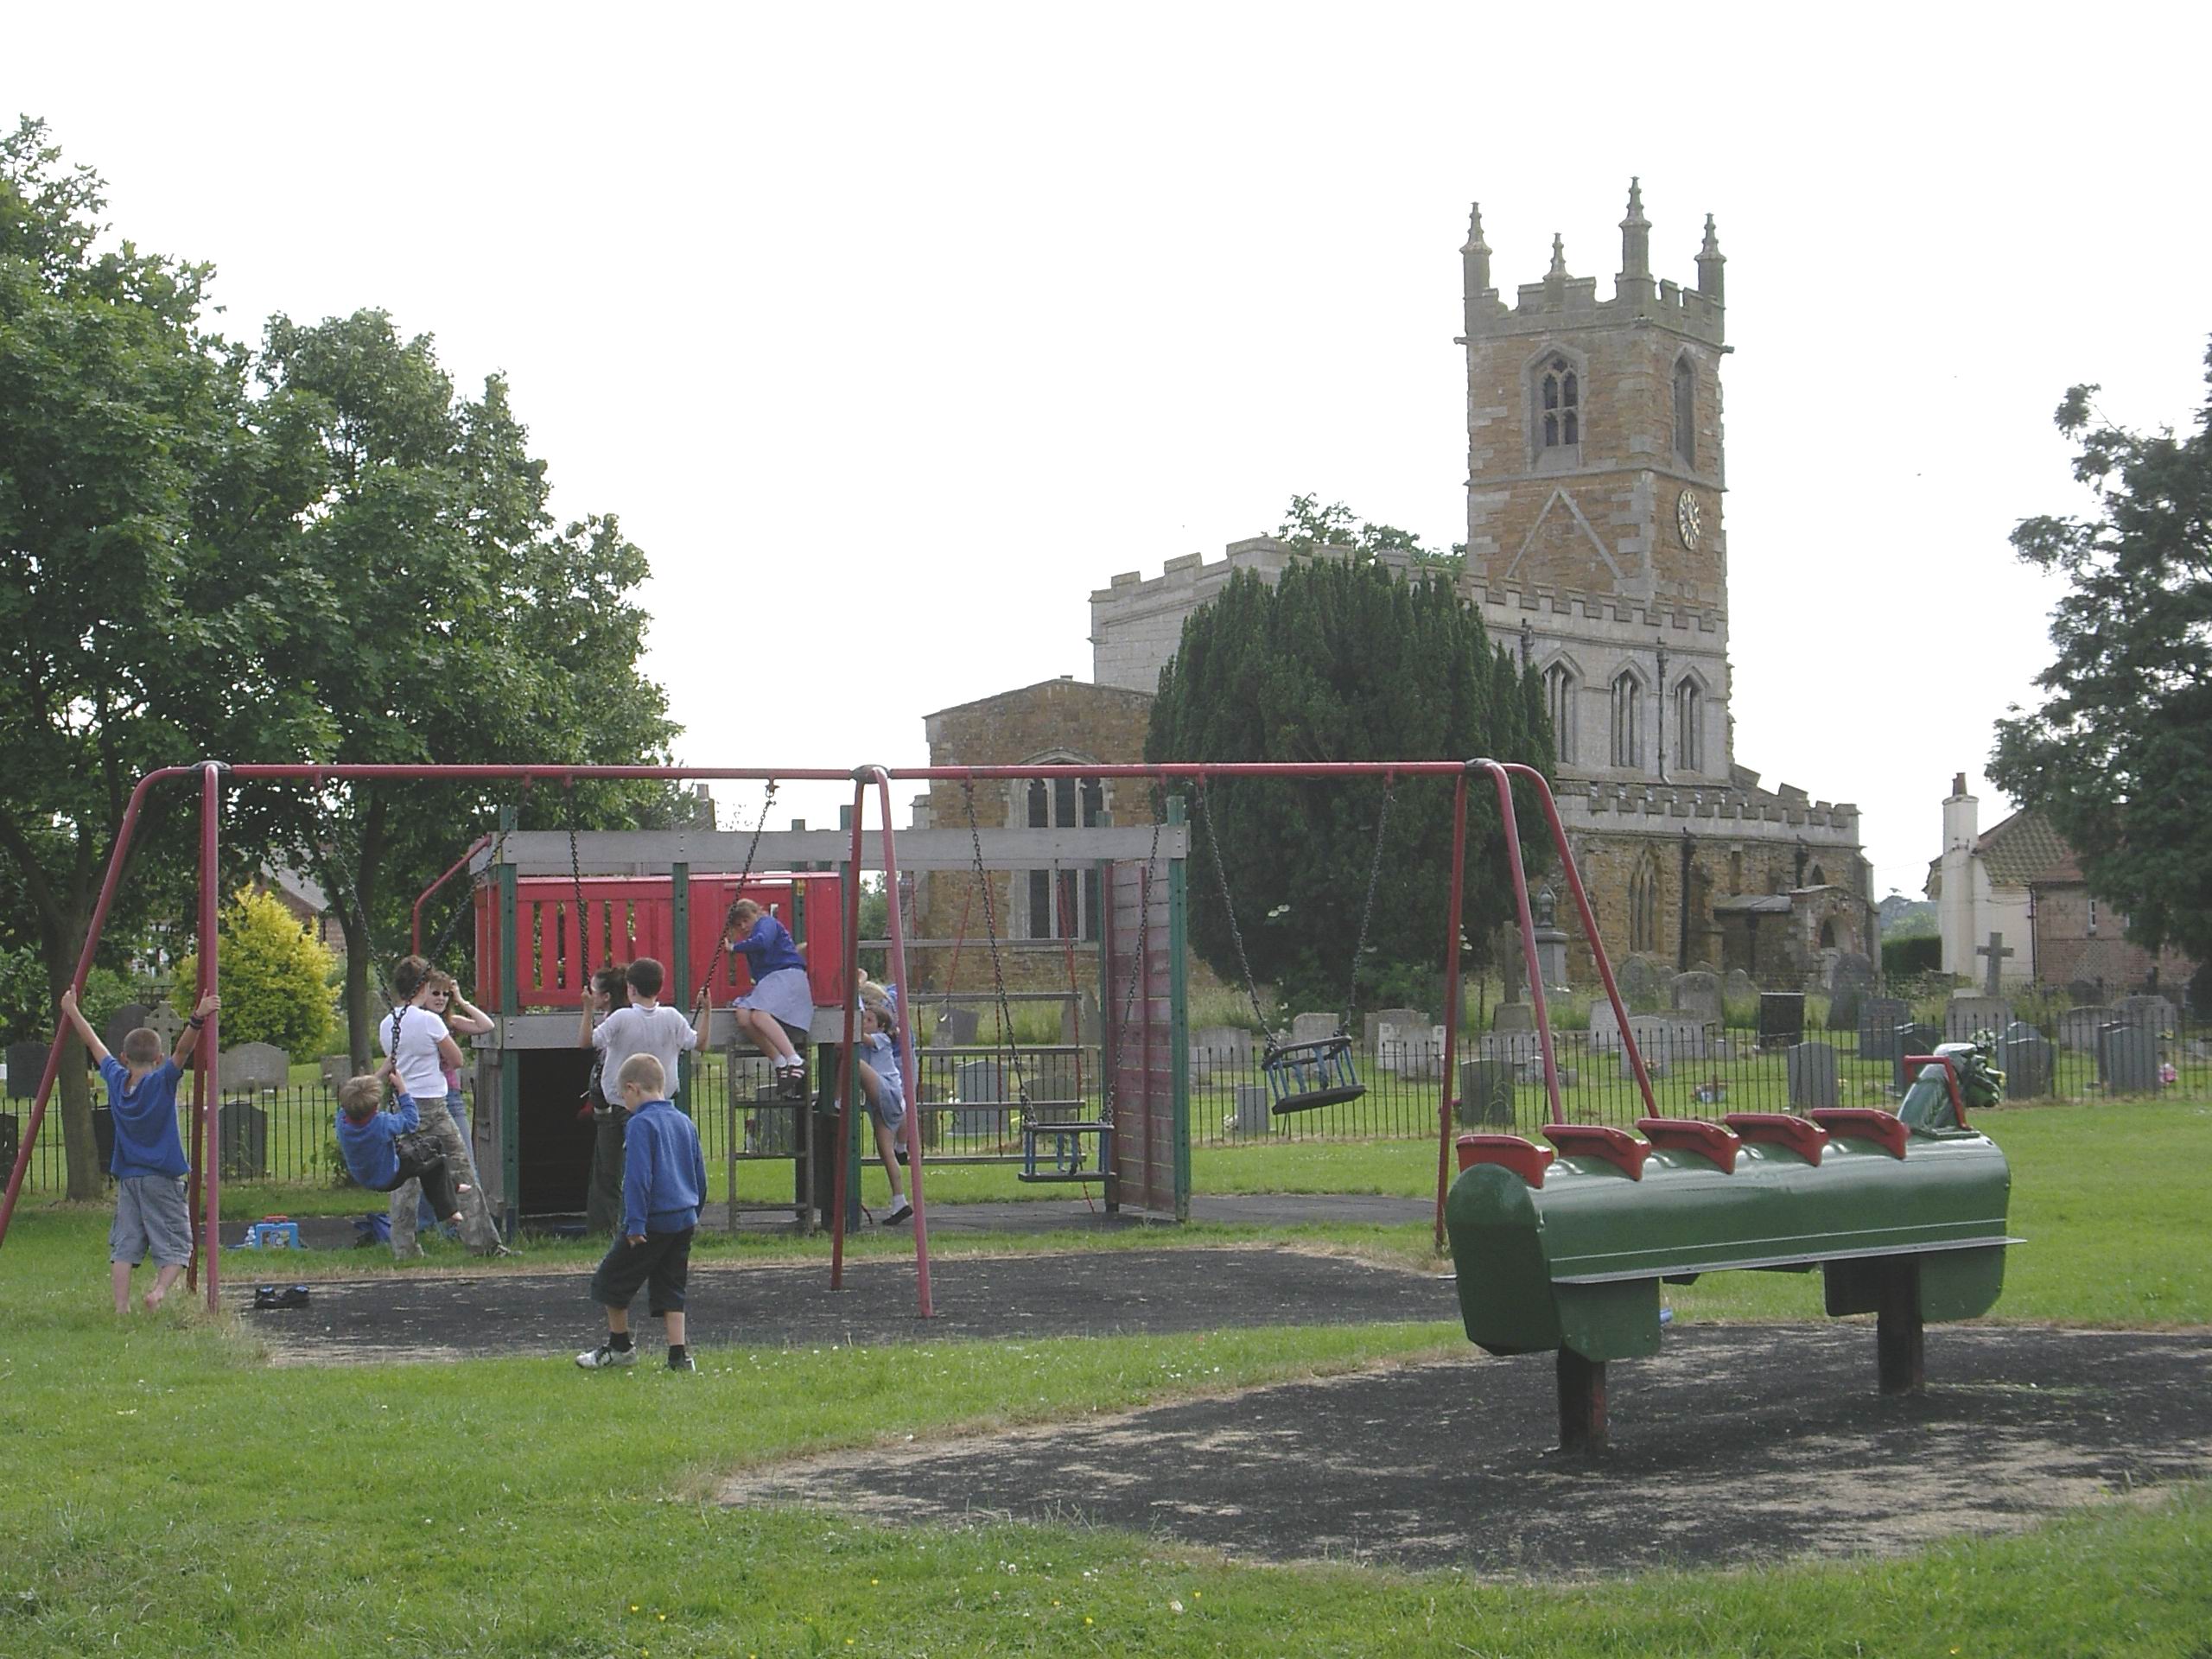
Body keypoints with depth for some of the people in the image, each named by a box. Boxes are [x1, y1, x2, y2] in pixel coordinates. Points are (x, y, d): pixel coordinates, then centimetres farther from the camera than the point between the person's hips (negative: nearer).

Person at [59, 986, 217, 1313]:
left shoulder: (116, 1079, 3)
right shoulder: (163, 1081, -10)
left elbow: (95, 1044, 16)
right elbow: (183, 1049, -26)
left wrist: (73, 1011, 28)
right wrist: (198, 1018, -38)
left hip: (126, 1177, 4)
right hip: (162, 1179, -4)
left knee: (124, 1246, 4)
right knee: (174, 1244, -1)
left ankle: (121, 1308, -4)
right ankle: (160, 1288, -25)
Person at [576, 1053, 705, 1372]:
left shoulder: (641, 1124, -12)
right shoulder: (684, 1123, 12)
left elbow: (638, 1177, -19)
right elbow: (700, 1176, 18)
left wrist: (635, 1223, -19)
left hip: (653, 1222, -8)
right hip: (684, 1220, 8)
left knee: (612, 1280, 10)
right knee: (670, 1288, 11)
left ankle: (619, 1344, 20)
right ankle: (679, 1355, 3)